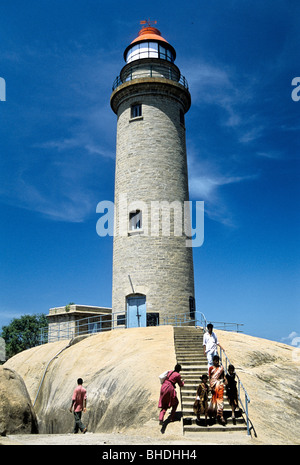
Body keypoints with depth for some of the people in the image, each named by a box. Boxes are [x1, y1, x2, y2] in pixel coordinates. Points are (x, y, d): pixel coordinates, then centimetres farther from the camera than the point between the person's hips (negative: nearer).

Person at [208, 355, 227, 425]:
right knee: (214, 399, 5)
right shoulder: (211, 368, -2)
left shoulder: (221, 367, 7)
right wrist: (211, 387, -8)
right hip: (214, 385, -2)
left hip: (220, 385, 2)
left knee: (220, 399, -3)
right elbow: (210, 378, -3)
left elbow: (223, 376, 15)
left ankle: (220, 415, 1)